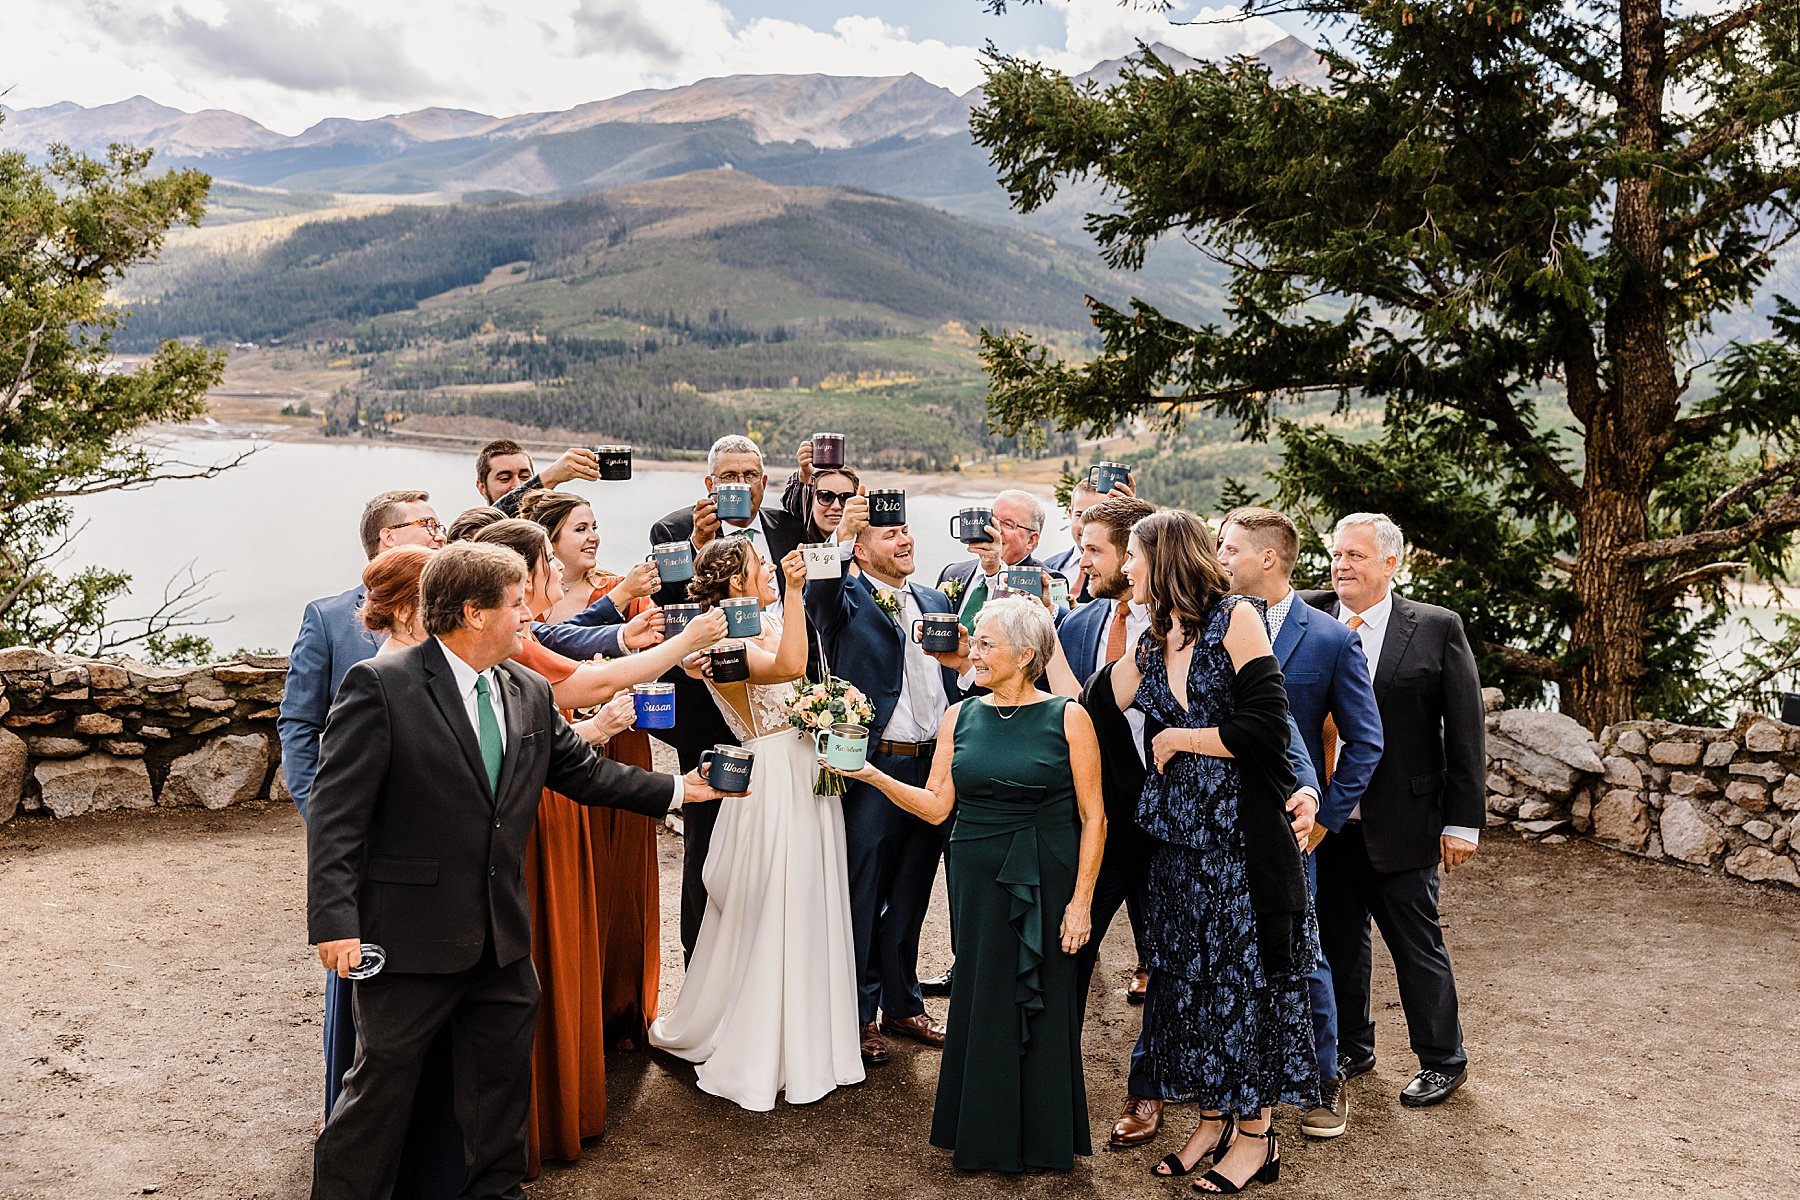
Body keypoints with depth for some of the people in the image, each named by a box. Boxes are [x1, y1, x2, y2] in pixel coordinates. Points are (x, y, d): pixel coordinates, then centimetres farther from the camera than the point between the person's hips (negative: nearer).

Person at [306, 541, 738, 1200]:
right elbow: (336, 813, -16)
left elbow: (582, 770, 14)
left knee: (504, 1073, 19)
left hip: (502, 935, 7)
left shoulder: (530, 693, 5)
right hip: (409, 936, -6)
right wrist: (335, 922, -20)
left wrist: (678, 789, 12)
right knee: (382, 1080, 7)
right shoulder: (379, 686, -15)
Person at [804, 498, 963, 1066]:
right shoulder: (847, 597, -5)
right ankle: (860, 1014, 22)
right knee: (862, 898, 7)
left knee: (910, 898, 18)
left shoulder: (934, 600, 13)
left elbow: (954, 678, 16)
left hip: (933, 766, 6)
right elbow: (818, 598, -29)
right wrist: (840, 536, -44)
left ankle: (902, 1003, 33)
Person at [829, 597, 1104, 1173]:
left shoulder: (1067, 718, -6)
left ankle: (1043, 1139, 27)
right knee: (981, 998, 9)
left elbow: (1093, 817, -6)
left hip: (1048, 880, -3)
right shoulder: (960, 717, 5)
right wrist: (873, 775, -10)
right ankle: (985, 1137, 28)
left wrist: (1081, 900, -10)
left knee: (1046, 1000, 6)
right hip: (976, 876, 3)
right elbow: (936, 804, 3)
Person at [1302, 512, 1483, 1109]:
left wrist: (1463, 820, -6)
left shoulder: (1436, 628, -5)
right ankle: (1352, 1046, 35)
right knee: (1340, 938, 16)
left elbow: (1466, 730, -4)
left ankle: (1443, 1059, 29)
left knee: (1417, 943, 9)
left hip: (1401, 823, -3)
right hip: (1328, 820, 3)